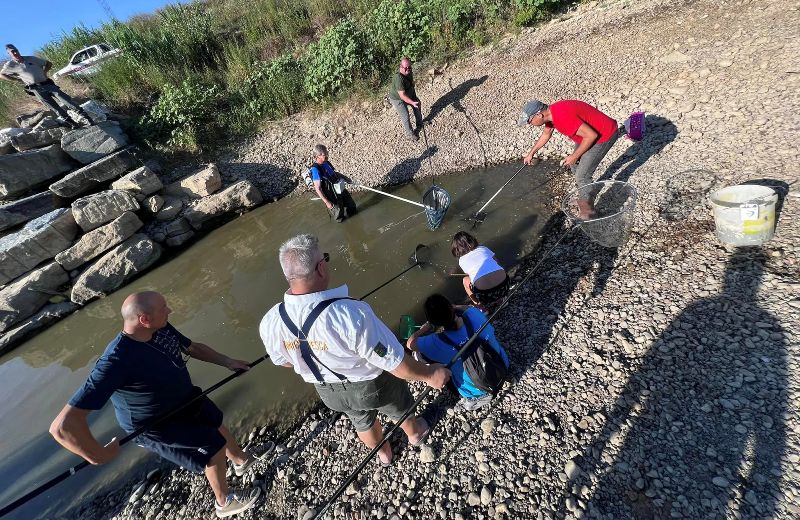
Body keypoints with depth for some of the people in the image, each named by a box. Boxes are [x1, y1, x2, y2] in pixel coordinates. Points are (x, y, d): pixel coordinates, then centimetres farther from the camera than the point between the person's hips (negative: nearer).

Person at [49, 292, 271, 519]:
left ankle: (242, 459, 56)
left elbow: (194, 348, 1)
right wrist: (99, 455, -26)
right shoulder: (116, 360, -39)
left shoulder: (162, 328, -17)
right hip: (156, 426, -6)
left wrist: (228, 362, -3)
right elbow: (63, 426, -36)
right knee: (214, 448, 5)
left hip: (185, 398, 7)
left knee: (217, 425, 24)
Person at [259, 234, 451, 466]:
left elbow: (284, 361, -2)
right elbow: (395, 364, -31)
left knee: (362, 421, 35)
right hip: (373, 385, -3)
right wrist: (429, 373, -12)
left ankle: (383, 453, 65)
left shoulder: (270, 323, -23)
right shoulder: (350, 314, -42)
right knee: (400, 410, 31)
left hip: (329, 391, 4)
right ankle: (415, 433, 64)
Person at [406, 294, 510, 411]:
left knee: (423, 352, 1)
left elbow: (410, 343, -12)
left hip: (478, 391, -4)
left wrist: (429, 325, -3)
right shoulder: (474, 314, -26)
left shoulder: (438, 343, -33)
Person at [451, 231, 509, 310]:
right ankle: (497, 299, 32)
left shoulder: (462, 260, 12)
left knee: (466, 280, 27)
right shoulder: (483, 248, 16)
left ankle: (481, 305, 22)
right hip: (504, 285, 4)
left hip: (485, 293, -4)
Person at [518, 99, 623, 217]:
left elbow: (591, 135, -31)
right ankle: (584, 197, 39)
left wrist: (574, 156, -19)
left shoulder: (562, 116, -34)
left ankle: (587, 210, 10)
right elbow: (546, 134, 20)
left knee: (582, 176, -9)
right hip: (590, 133, 10)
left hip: (605, 135, -10)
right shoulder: (550, 113, -3)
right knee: (574, 165, 19)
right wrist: (531, 153, 25)